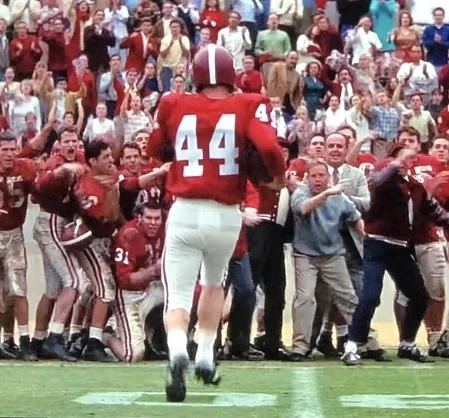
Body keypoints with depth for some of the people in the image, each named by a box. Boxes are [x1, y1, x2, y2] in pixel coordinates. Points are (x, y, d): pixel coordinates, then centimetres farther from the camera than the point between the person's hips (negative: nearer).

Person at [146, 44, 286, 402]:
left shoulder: (175, 107, 3)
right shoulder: (248, 107, -4)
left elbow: (156, 151, 18)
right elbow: (269, 147, -19)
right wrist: (280, 177, 0)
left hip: (185, 212, -1)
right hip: (226, 215, 1)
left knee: (178, 296, 1)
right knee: (213, 284, 28)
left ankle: (177, 351, -28)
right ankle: (205, 357, 30)